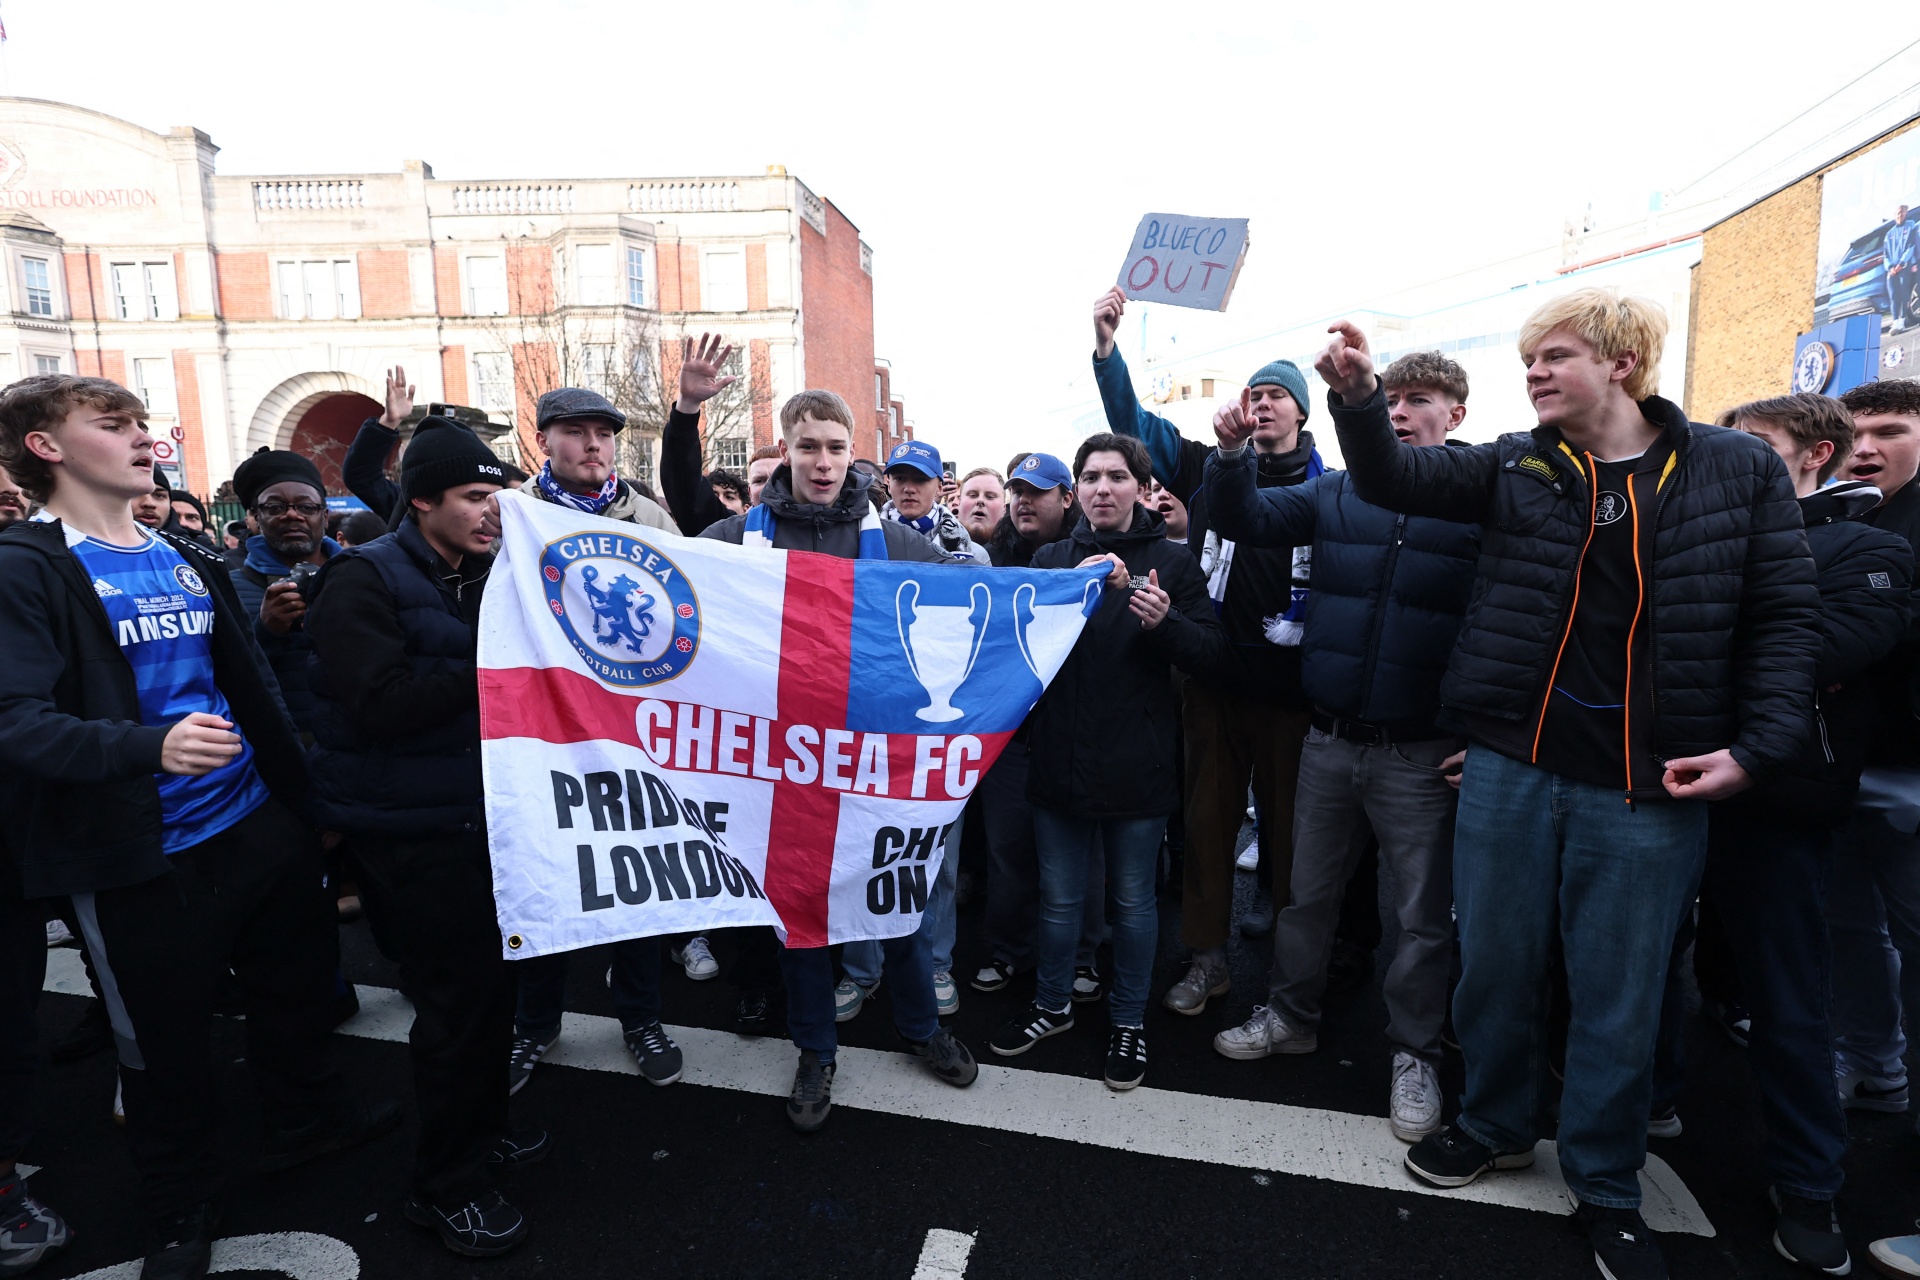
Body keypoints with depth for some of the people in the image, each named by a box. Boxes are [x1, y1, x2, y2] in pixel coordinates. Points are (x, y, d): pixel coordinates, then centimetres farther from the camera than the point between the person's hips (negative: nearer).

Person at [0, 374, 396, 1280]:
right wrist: (151, 744, -38)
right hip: (143, 859, -6)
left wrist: (305, 796, 15)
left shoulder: (189, 560, 11)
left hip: (256, 822, 6)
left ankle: (306, 1120, 44)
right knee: (167, 1043, 10)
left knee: (298, 983, 19)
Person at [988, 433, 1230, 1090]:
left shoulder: (1171, 562, -1)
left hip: (1136, 768, -2)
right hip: (1059, 760, 2)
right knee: (1059, 896, 17)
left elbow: (1213, 654, -6)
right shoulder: (1051, 559, 6)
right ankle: (1052, 1004, 38)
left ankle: (1129, 1018, 34)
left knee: (1133, 900, 14)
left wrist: (1165, 622, -25)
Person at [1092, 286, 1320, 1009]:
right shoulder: (1210, 470, 8)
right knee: (1209, 817, 9)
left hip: (1290, 684, -1)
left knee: (1288, 820, 7)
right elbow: (1133, 422, 7)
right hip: (1214, 679, 2)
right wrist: (1105, 346, -3)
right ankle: (1208, 958, 22)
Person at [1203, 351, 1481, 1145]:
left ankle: (1414, 1054, 30)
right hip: (1329, 742, 4)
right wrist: (1232, 452, -19)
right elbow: (1246, 520, -1)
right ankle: (1292, 1016, 38)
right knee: (1308, 891, 18)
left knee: (1424, 914, 10)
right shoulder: (1338, 493, 5)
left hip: (1422, 753, -3)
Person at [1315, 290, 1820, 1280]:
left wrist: (1756, 747, -8)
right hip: (1510, 768, 2)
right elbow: (1394, 479, -8)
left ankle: (1605, 1184, 33)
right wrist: (1357, 398, -26)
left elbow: (1784, 619, 2)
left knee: (1619, 995, 10)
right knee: (1495, 965, 13)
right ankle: (1495, 1125, 38)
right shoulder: (1518, 465, 5)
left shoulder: (1740, 471, 1)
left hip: (1648, 789, -1)